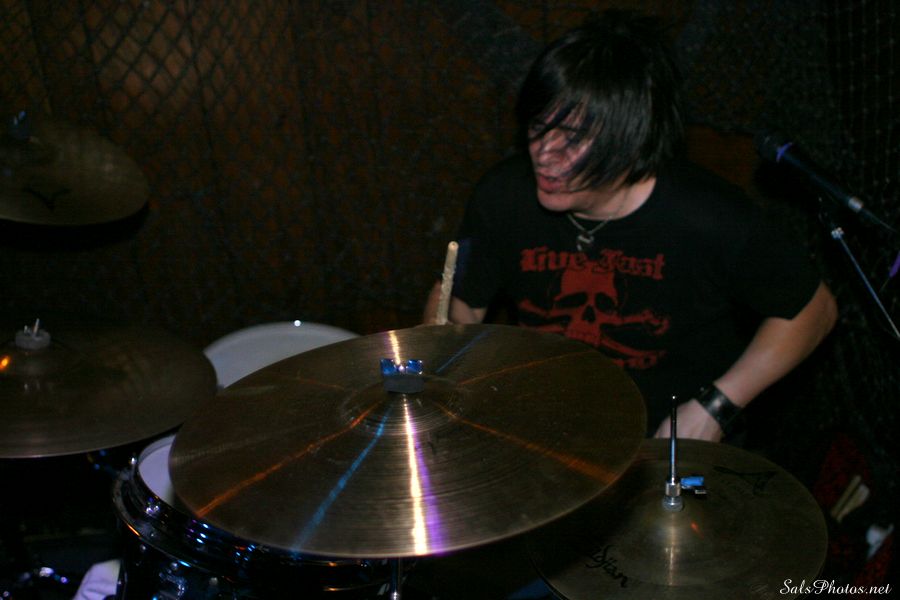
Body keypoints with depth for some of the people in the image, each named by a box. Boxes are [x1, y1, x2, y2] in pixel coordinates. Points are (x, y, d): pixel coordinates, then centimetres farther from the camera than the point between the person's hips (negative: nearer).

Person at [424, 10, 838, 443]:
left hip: (672, 440, 0)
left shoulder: (713, 223, -24)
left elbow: (813, 309, -9)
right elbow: (459, 299, 2)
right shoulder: (504, 197, -14)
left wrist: (715, 406, -16)